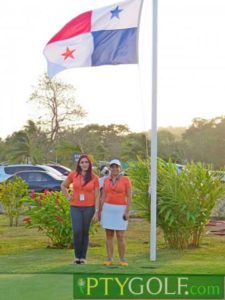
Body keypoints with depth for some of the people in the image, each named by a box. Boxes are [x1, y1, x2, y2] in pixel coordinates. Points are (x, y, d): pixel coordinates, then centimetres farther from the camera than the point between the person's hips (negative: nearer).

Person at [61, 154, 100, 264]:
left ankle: (83, 257, 14)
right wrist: (68, 197, 5)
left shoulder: (94, 178, -1)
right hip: (75, 207, 0)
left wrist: (96, 211, -5)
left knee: (85, 232, 5)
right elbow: (63, 186, 17)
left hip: (89, 208, 0)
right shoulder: (73, 175, 1)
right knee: (77, 231, -11)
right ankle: (77, 256, 4)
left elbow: (97, 196, 0)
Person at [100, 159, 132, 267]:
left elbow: (129, 197, -7)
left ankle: (122, 260, 3)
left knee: (120, 236, -6)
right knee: (109, 235, 2)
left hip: (120, 210, -3)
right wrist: (101, 211, 2)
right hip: (108, 209, 3)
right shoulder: (106, 180, 6)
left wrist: (127, 211, -14)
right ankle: (109, 259, 7)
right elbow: (103, 196, 8)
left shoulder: (125, 180, -5)